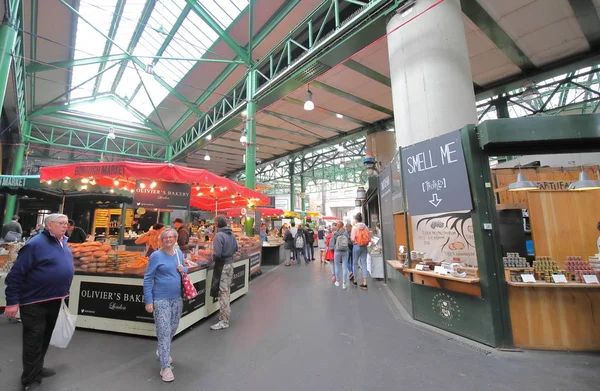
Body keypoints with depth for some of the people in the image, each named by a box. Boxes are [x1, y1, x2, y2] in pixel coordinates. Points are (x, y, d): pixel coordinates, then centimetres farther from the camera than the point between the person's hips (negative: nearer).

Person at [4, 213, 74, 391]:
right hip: (34, 302, -7)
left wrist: (63, 293, 18)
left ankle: (37, 368, 38)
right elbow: (15, 274, -17)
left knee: (45, 338, 21)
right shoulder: (35, 244, -19)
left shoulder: (63, 243, 7)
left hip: (54, 301, 8)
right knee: (34, 341, 4)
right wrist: (12, 301, -17)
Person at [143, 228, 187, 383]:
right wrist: (148, 301, -12)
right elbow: (147, 278, -9)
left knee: (173, 329, 19)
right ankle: (165, 367, 11)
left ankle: (162, 352, 44)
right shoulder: (156, 256, -12)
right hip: (161, 299, -6)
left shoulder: (179, 253, 4)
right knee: (164, 332, -2)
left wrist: (183, 269, -7)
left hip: (177, 298, 6)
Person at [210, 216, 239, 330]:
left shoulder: (219, 235, -19)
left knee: (223, 292, -1)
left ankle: (224, 321, 7)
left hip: (222, 266, -8)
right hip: (230, 264, 8)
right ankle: (226, 313, 34)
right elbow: (236, 248, 14)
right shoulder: (232, 234, 4)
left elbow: (217, 254, -24)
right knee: (227, 291, 20)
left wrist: (213, 258, -4)